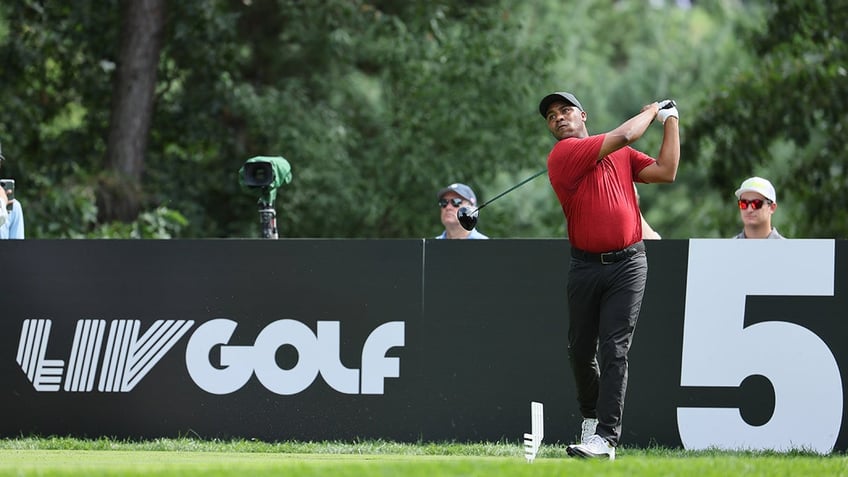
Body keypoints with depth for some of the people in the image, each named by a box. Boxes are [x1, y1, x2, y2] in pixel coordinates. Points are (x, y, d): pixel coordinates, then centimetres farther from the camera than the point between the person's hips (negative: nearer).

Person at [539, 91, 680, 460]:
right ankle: (591, 416, 33)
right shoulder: (563, 154, -5)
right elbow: (624, 135, -9)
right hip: (585, 266, -1)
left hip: (628, 264, 1)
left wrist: (670, 121, 9)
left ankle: (606, 437, -16)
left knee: (614, 350, -10)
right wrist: (651, 111, 10)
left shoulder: (622, 155, 13)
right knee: (580, 351, 9)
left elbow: (666, 171, 6)